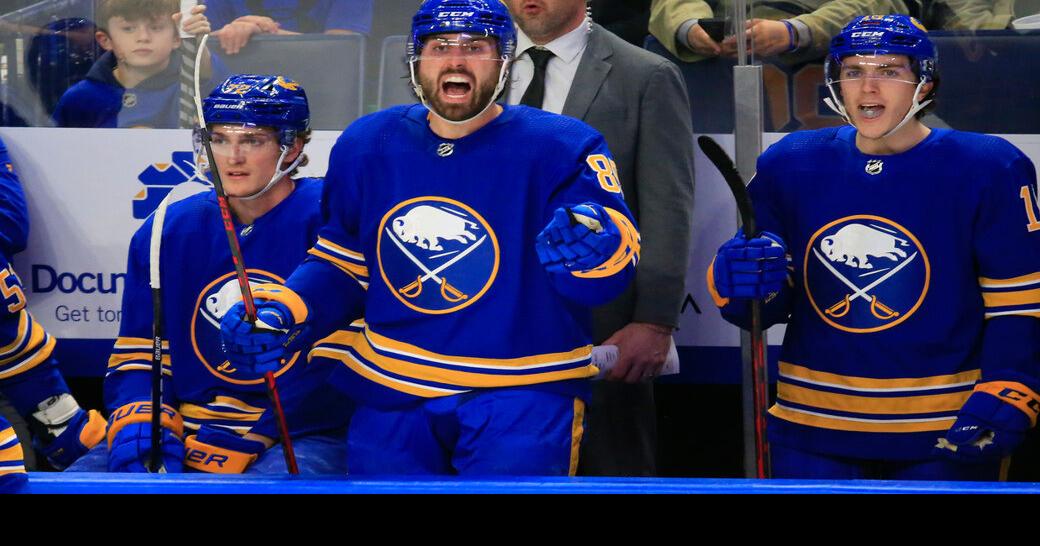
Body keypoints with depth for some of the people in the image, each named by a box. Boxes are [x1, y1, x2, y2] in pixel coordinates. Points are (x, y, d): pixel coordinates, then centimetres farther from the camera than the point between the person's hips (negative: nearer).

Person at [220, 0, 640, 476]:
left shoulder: (561, 148, -7)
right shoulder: (366, 146, 6)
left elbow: (610, 270, -18)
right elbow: (340, 266, 15)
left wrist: (593, 244, -41)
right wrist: (283, 312, -3)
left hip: (521, 396, -4)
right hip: (389, 398, 4)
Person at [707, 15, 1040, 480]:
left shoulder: (988, 170, -5)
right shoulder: (789, 166, 2)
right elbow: (768, 308, 8)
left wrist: (1003, 399, -16)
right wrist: (739, 282, -14)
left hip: (945, 438, -2)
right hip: (811, 429, 3)